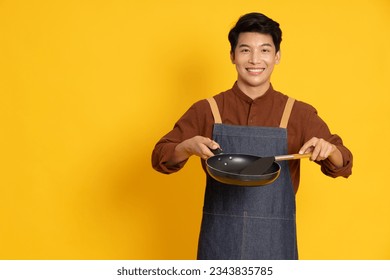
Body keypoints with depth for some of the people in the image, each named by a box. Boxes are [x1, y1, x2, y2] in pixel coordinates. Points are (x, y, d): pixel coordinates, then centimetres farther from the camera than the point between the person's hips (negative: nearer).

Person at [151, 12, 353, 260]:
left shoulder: (299, 114, 0)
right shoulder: (206, 111, 0)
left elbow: (343, 166, 4)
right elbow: (160, 158, 0)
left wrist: (329, 150, -18)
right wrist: (188, 147, -20)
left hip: (274, 242, 0)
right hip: (219, 239, 0)